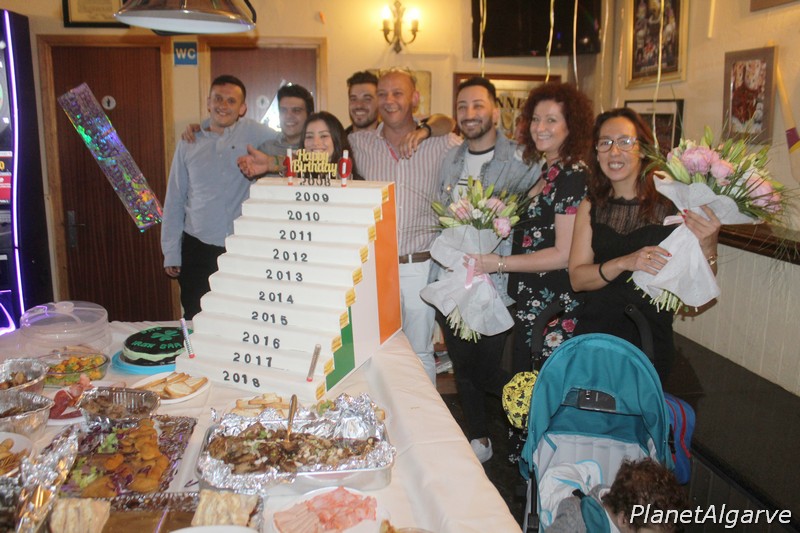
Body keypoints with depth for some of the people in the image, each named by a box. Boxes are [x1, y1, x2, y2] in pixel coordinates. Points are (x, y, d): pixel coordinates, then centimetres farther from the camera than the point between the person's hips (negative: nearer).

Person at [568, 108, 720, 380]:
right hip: (593, 335, 3)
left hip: (649, 341, -2)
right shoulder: (590, 207, 2)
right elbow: (577, 278, -7)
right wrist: (624, 263, -23)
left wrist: (707, 247, -26)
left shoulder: (670, 204, -7)